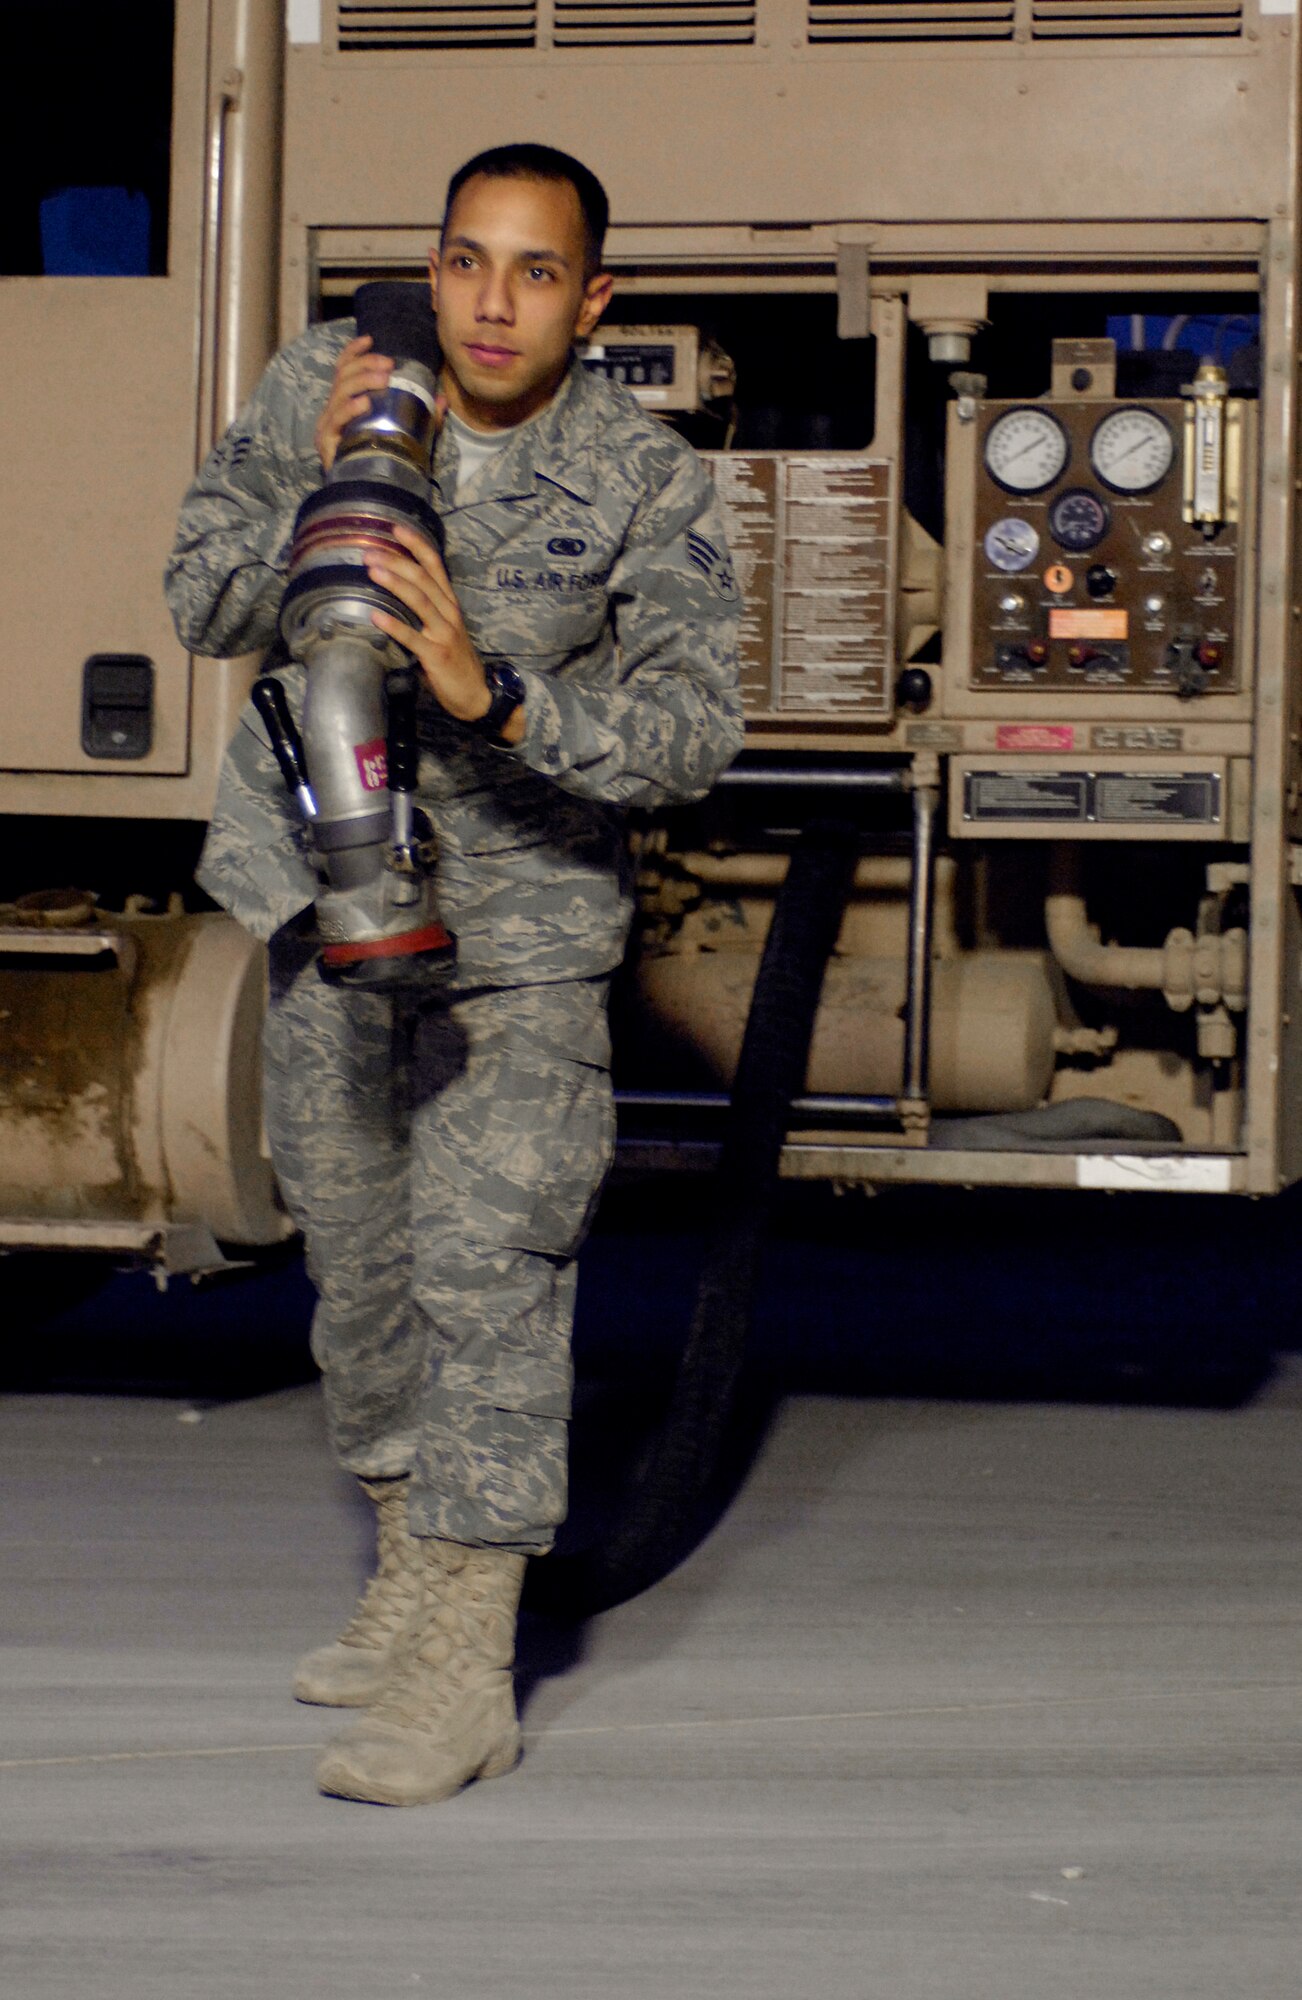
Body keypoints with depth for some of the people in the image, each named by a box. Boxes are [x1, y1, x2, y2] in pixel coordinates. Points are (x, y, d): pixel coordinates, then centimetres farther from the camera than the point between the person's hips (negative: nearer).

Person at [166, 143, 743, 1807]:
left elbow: (691, 728, -23)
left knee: (487, 1256, -14)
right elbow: (204, 605, -6)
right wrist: (324, 494, -24)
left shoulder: (647, 484, -14)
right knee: (354, 1249, 13)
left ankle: (465, 1669, -12)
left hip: (523, 915, -4)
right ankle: (409, 1569, 33)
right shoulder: (321, 387, -7)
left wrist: (495, 696, -39)